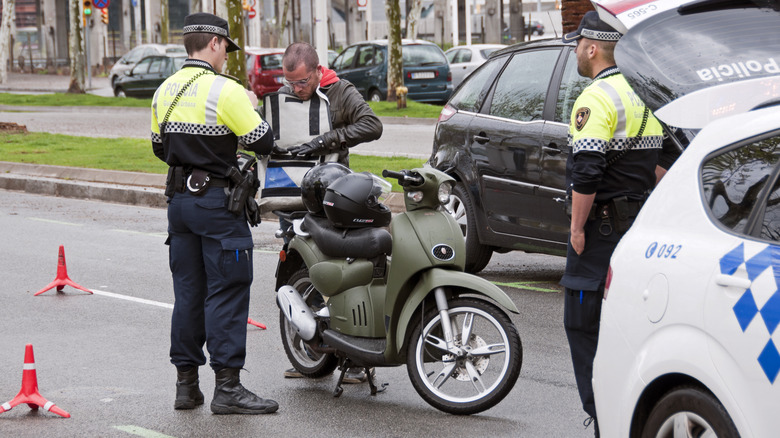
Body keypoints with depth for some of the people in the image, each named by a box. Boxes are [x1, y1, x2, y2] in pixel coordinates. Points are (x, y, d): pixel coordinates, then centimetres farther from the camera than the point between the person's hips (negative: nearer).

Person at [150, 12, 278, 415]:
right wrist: (250, 110, 5)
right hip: (216, 200, -7)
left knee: (187, 292, 12)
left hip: (179, 197, 7)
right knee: (226, 292, -4)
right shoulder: (224, 90, -15)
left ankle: (186, 384, 14)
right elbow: (264, 142, -13)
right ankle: (227, 386, -6)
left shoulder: (165, 90, 9)